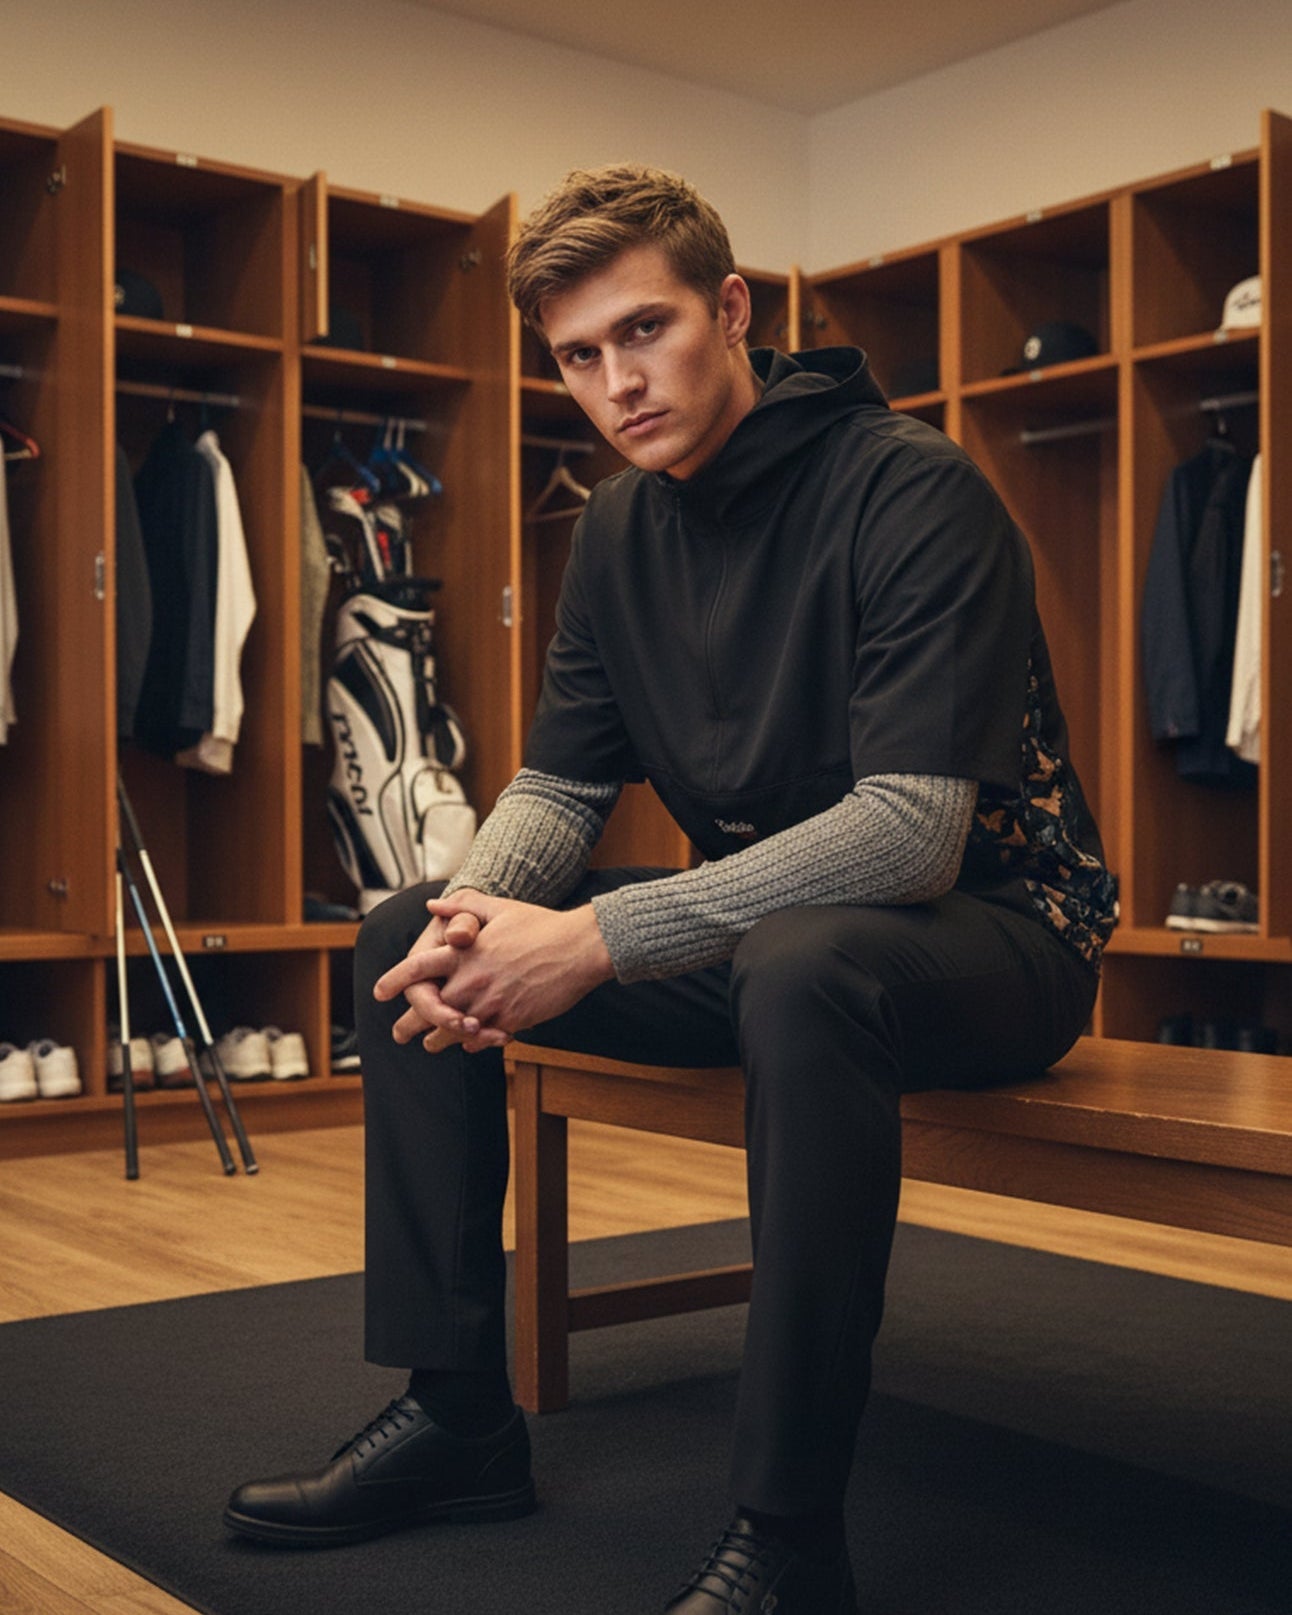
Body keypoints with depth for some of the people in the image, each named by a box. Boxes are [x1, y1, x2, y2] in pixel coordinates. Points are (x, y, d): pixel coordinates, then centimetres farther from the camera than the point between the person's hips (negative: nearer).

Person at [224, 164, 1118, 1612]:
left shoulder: (912, 492, -19)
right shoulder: (621, 527, 4)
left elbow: (912, 828, -29)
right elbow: (559, 781, 6)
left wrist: (597, 939, -32)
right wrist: (478, 920, -19)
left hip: (989, 932, -7)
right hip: (757, 924, 7)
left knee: (801, 966, -41)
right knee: (405, 941, -1)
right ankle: (457, 1412, 4)